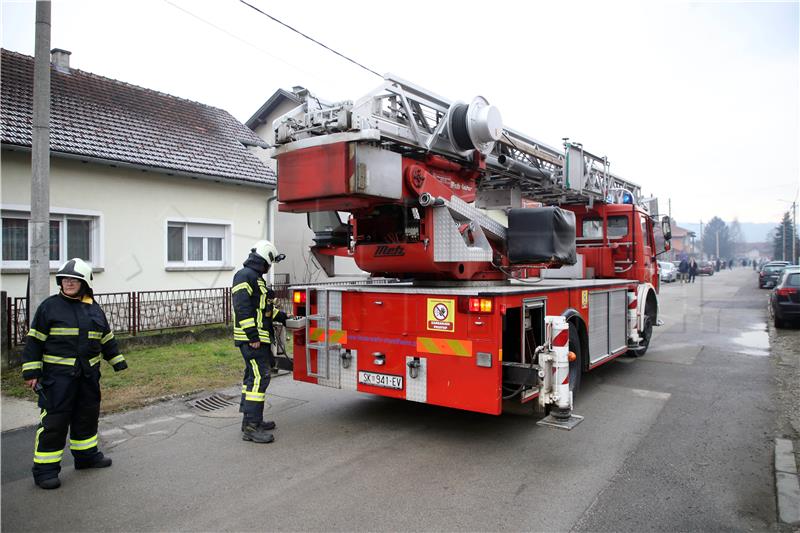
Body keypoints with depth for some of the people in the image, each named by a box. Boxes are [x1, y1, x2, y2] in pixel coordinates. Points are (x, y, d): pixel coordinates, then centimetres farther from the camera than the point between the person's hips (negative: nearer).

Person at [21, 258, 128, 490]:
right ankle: (45, 468, 8)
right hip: (58, 375, -5)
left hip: (89, 375, 5)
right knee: (54, 420, -3)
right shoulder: (49, 306, -4)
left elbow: (107, 339, 18)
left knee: (88, 415, 16)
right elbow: (35, 340, -3)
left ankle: (86, 455, 32)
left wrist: (118, 362, 19)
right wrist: (31, 372, -8)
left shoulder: (95, 309, 10)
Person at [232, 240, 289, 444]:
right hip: (252, 339, -11)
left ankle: (251, 419, 24)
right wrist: (253, 337, -23)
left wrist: (282, 317, 26)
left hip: (259, 338, 11)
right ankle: (251, 427, -10)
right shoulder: (245, 276, -13)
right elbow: (242, 308, -22)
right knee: (259, 377, -12)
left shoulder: (256, 278, 19)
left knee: (253, 376, 15)